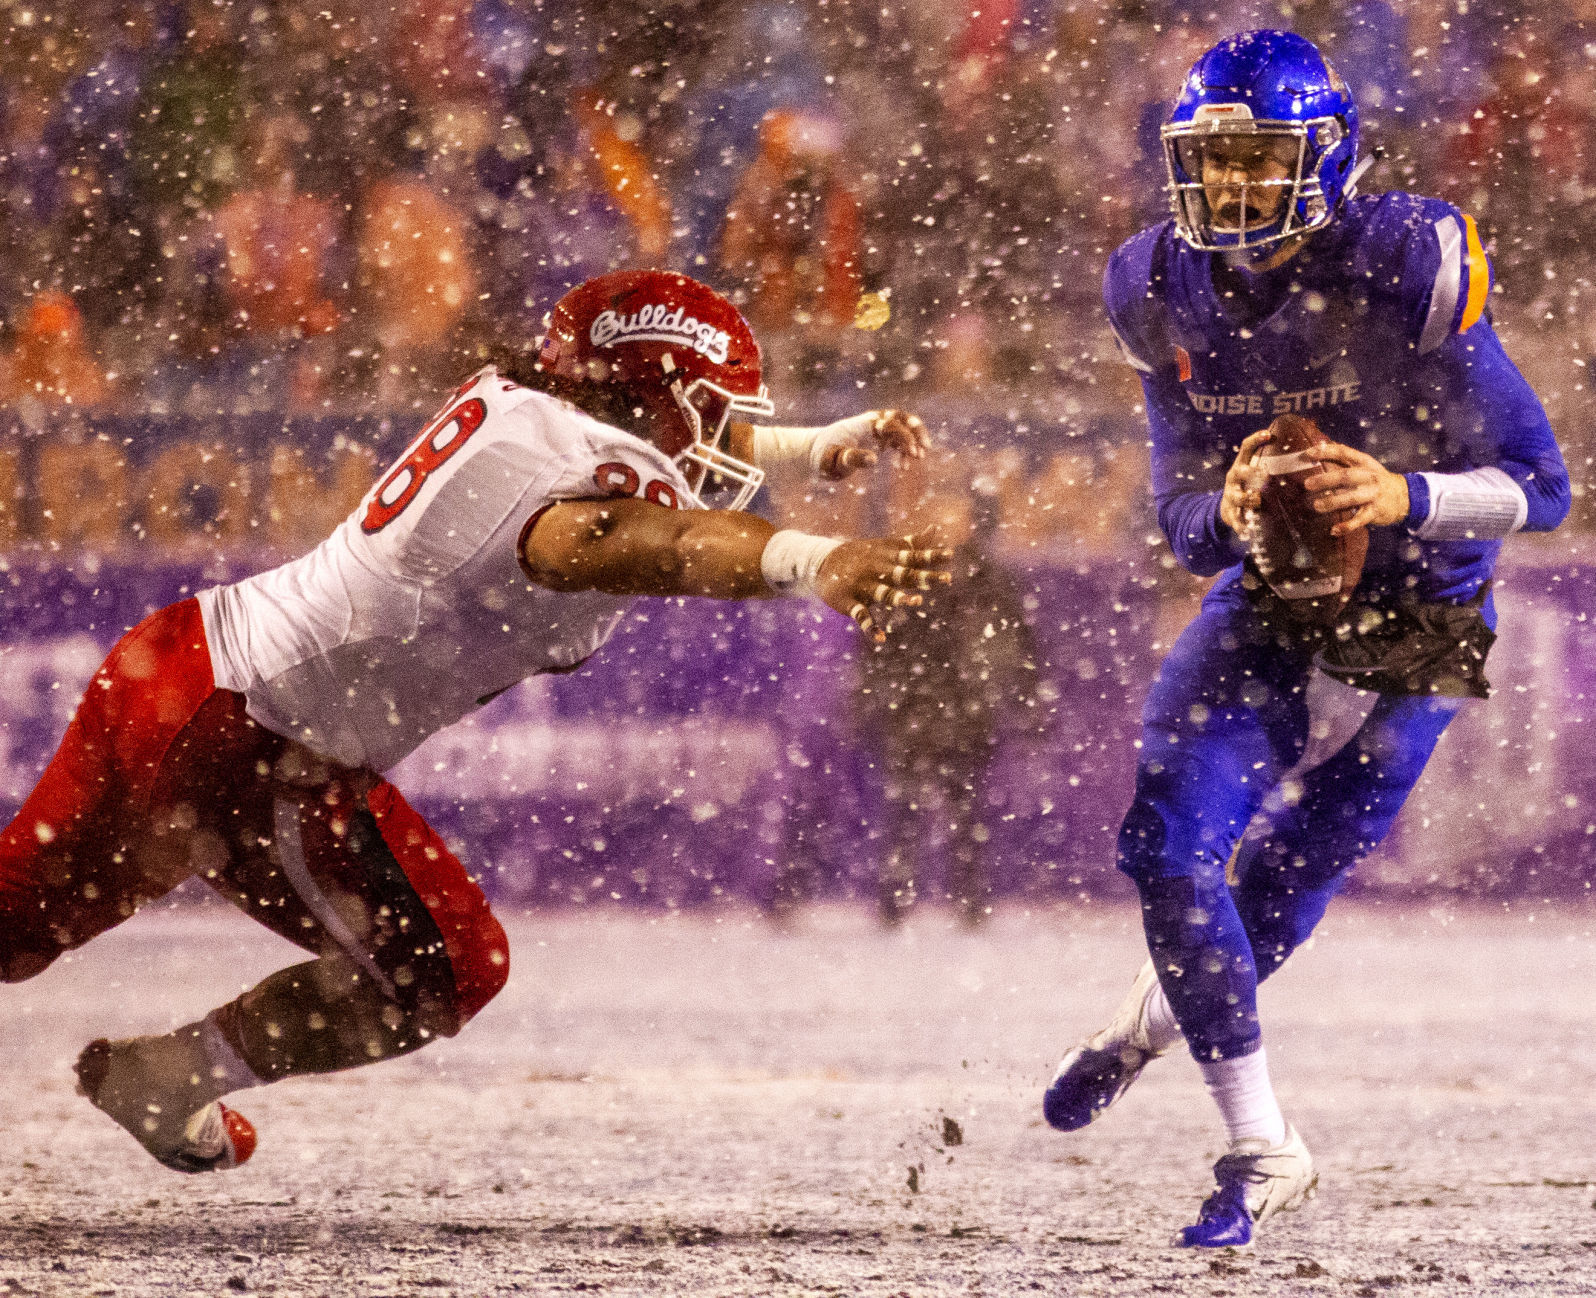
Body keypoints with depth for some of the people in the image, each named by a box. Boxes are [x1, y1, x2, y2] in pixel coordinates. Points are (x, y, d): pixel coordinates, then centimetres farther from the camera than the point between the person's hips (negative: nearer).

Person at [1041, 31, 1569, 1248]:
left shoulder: (1403, 276, -25)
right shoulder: (1167, 297, -9)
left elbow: (1539, 487, -21)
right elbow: (1184, 528, -4)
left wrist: (1403, 495, -40)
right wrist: (1227, 510, -29)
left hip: (1421, 601, -4)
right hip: (1270, 588, 4)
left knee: (1296, 866, -1)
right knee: (1168, 840, -12)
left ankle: (1156, 1018, 33)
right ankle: (1262, 1150, 1)